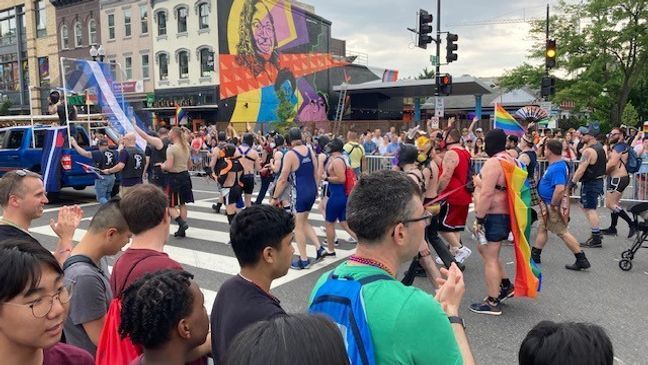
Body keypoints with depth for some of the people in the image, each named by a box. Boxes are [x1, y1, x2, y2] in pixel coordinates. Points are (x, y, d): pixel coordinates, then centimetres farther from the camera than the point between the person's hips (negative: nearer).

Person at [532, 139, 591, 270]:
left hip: (552, 206, -11)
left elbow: (560, 188, -36)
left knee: (563, 232, -2)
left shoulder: (557, 168, -25)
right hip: (547, 205, 11)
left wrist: (553, 204, -25)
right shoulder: (558, 164, 8)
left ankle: (581, 260, 5)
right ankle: (534, 255, 29)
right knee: (542, 229, 18)